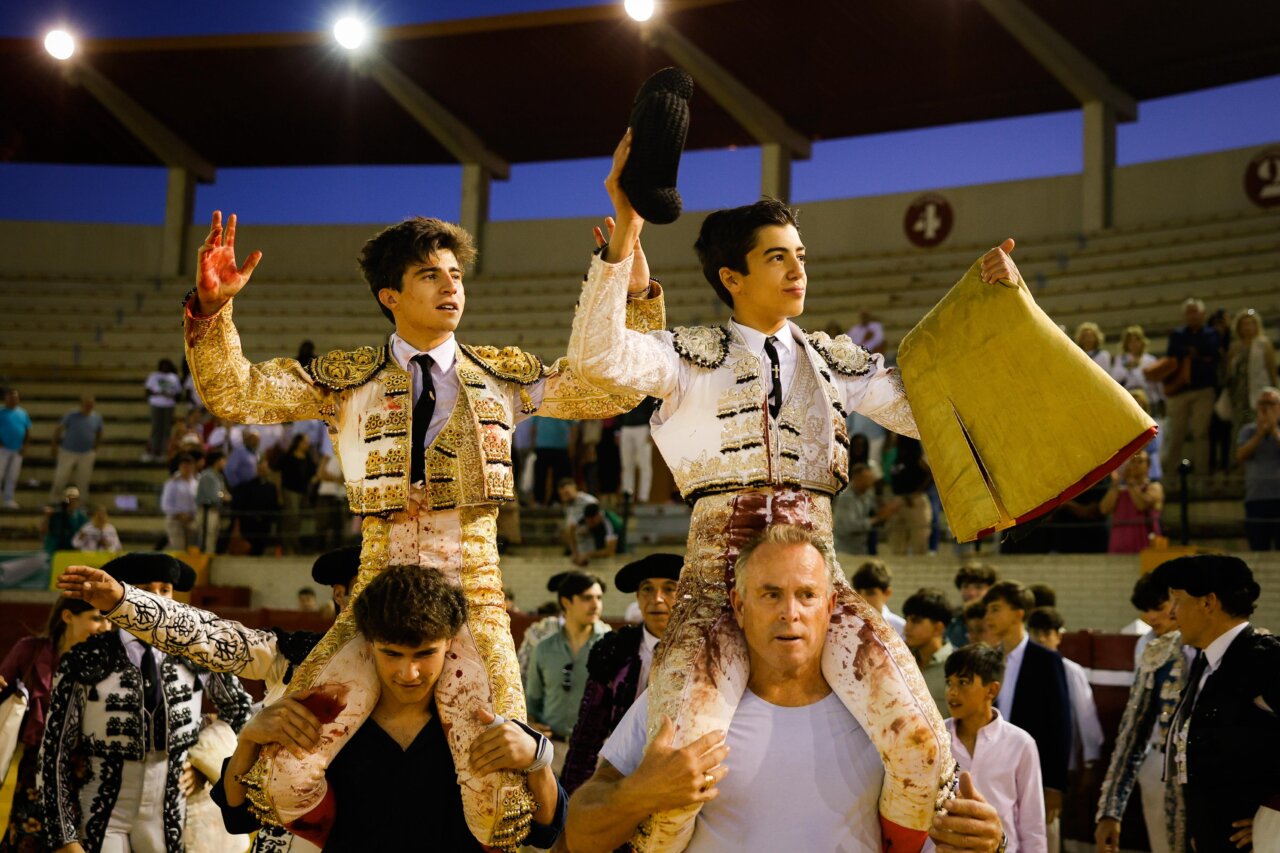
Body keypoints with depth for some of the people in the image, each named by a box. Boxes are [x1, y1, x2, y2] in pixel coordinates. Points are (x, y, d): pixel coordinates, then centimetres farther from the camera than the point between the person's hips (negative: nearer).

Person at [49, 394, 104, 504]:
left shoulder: (97, 418, 1)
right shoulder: (71, 416, -8)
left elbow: (99, 435, 16)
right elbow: (58, 430, 1)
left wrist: (95, 450, 16)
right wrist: (55, 447, 2)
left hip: (87, 454, 2)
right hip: (68, 452, -2)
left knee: (83, 482, 5)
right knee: (60, 478, -1)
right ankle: (52, 500, 11)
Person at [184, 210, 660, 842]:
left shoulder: (503, 375, 14)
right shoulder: (346, 379, 11)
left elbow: (617, 390, 12)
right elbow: (234, 395, 4)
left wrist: (637, 294, 1)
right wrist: (213, 307, -11)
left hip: (473, 593, 0)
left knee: (501, 792, -12)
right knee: (281, 777, -10)